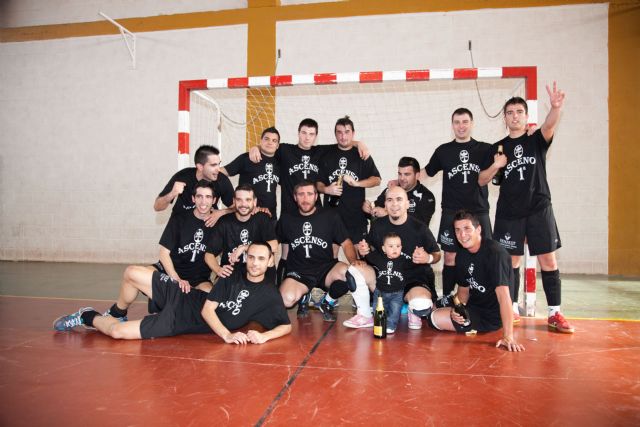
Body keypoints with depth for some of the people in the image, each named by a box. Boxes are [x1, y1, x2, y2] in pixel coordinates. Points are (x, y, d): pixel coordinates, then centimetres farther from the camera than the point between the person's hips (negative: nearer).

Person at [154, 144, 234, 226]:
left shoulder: (222, 180, -23)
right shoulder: (182, 177, -26)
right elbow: (157, 207, -22)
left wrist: (220, 213, -28)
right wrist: (172, 194, -41)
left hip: (209, 223, 1)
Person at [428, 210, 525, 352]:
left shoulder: (495, 253, -28)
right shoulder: (462, 255, -4)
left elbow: (503, 295, -35)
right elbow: (463, 289, 5)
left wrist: (508, 337, -40)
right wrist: (457, 309, -17)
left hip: (492, 316, -8)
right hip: (473, 307, 8)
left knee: (434, 319, -22)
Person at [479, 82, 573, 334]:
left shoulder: (537, 140, 4)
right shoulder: (497, 148, 7)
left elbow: (549, 126, -20)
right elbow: (481, 181, 5)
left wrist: (556, 107, -40)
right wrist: (496, 165, -14)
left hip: (539, 209, -1)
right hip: (508, 213, 1)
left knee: (548, 259, -2)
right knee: (512, 260, 6)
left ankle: (554, 313, 4)